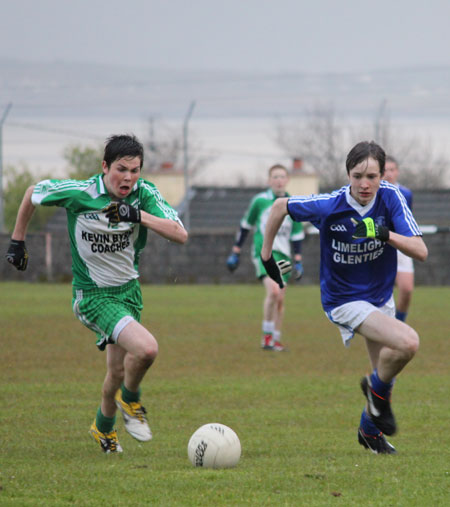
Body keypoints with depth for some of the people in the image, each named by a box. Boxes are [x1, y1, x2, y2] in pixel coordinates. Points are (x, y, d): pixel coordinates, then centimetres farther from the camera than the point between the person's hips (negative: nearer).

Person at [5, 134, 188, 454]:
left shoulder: (144, 193, -12)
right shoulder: (78, 194, -19)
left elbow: (180, 235, -20)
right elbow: (33, 193, 0)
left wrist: (139, 215, -31)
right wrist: (18, 241, 7)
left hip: (129, 289, 5)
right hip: (92, 295, -5)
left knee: (118, 371, 14)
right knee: (146, 348, -25)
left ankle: (104, 427, 43)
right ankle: (130, 400, 6)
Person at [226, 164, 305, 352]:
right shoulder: (260, 201, 0)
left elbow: (297, 235, 14)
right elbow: (245, 226, 9)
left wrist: (298, 262, 10)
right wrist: (235, 252, 10)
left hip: (283, 255, 4)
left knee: (280, 300, 6)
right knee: (273, 290, -24)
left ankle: (276, 340, 17)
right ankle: (267, 336, -16)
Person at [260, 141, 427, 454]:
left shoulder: (391, 197, -16)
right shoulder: (330, 206, -24)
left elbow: (421, 251, -20)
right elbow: (281, 206, -6)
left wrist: (384, 234, -37)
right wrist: (266, 254, 1)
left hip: (381, 296, 5)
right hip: (345, 301, -5)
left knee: (386, 370, 18)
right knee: (408, 343, -26)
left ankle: (370, 430, 45)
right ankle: (378, 388, 3)